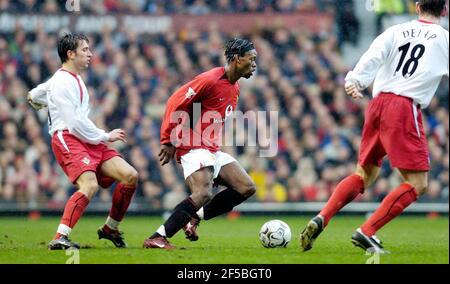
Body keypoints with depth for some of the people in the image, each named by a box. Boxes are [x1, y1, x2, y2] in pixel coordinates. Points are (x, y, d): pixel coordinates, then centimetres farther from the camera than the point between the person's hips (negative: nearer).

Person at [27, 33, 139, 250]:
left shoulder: (73, 79, 23)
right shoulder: (62, 82, -9)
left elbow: (33, 96, 35)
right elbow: (75, 122, -16)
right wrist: (105, 136, -9)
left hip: (89, 141, 9)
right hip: (68, 140, -9)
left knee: (130, 176, -3)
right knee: (90, 185, -31)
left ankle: (110, 229, 11)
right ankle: (60, 238, -32)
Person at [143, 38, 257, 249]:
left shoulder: (234, 89, 15)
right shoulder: (210, 80, -14)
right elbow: (175, 103, -16)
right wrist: (168, 141, -17)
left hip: (213, 151, 9)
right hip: (195, 149, -9)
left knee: (247, 188, 0)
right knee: (203, 194, -28)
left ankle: (194, 217, 3)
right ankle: (157, 238, -22)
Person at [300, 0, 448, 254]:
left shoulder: (397, 31, 15)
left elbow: (373, 56, -3)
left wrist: (355, 80, -14)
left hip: (378, 103, 6)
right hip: (405, 108, -6)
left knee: (364, 174, 19)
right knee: (417, 184, -3)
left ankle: (321, 219, 3)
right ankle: (366, 232, -13)